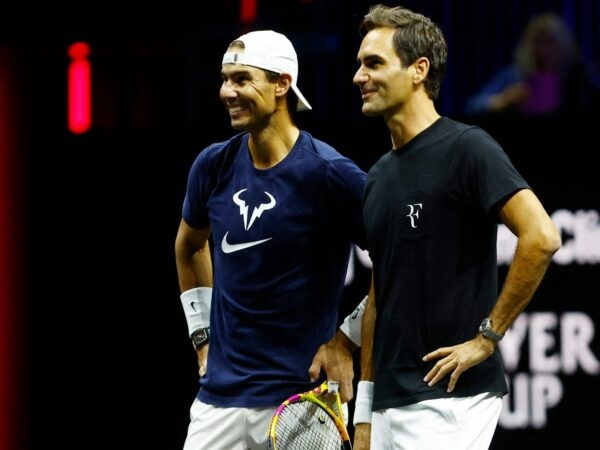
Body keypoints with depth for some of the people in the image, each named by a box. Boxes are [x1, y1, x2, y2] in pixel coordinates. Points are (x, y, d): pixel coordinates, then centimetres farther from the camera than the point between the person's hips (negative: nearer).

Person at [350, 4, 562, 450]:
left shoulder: (467, 148, -9)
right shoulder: (378, 175, 16)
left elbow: (541, 237, -20)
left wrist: (488, 335, -16)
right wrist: (364, 408, 17)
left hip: (450, 396, -8)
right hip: (390, 404, 8)